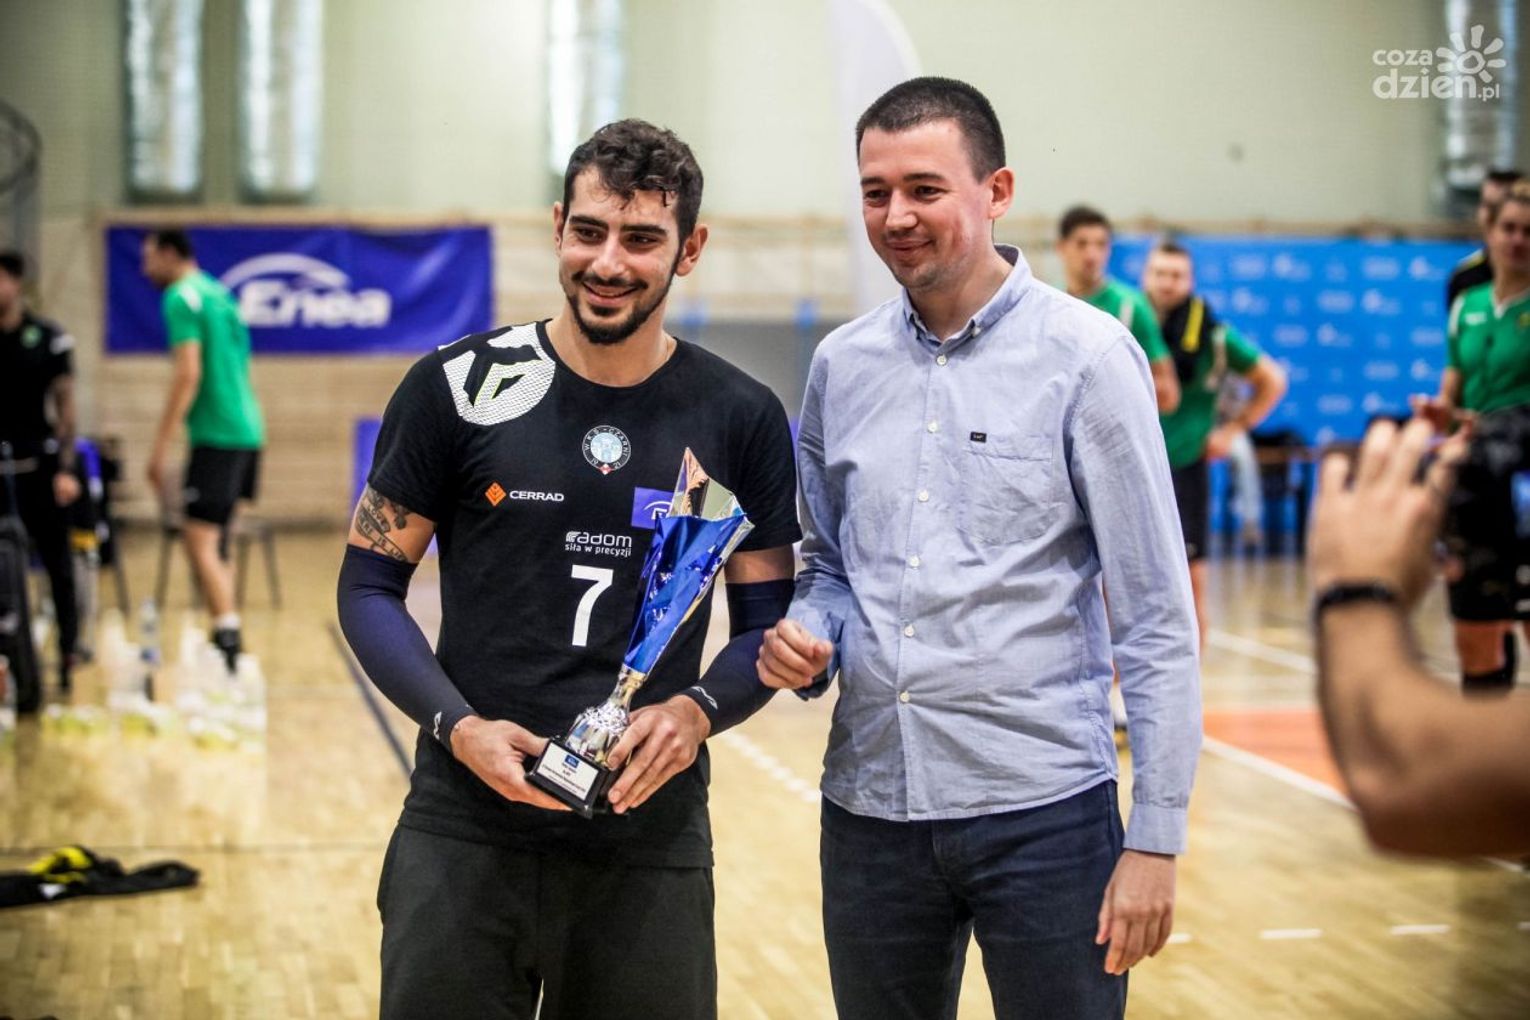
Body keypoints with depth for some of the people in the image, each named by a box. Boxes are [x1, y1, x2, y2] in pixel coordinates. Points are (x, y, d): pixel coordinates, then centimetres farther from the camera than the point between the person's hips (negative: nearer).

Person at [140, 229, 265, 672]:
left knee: (200, 539, -11)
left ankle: (228, 634, -19)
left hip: (217, 434, -9)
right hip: (245, 431, 9)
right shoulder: (218, 293, 20)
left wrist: (160, 446, -16)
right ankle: (228, 637, 16)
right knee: (214, 542, 15)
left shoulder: (182, 298, -7)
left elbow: (188, 374, -17)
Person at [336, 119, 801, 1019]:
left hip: (651, 837, 1)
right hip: (464, 833, -1)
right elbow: (370, 584, 0)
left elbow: (767, 623, 5)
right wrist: (459, 725, -14)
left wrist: (698, 709, -15)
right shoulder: (461, 388, -3)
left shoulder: (741, 419, 1)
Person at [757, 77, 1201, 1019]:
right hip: (871, 806, 5)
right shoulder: (841, 366, 7)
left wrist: (1155, 839, -11)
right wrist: (807, 641, -4)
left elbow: (1156, 616, -8)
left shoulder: (1087, 356, -7)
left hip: (1044, 809, -4)